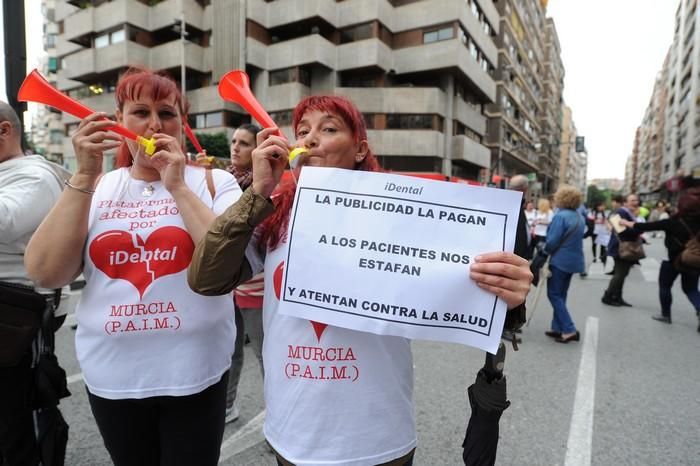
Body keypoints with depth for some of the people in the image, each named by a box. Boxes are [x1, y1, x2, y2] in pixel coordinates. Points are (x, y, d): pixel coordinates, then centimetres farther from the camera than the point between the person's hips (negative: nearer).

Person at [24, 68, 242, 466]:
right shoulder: (96, 188, 3)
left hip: (194, 373, -2)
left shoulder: (214, 182, -4)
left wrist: (177, 186, -18)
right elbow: (46, 273, -8)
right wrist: (85, 176, -13)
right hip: (111, 374, 3)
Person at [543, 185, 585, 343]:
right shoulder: (579, 217, 10)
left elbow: (552, 241, -20)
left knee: (554, 295, 0)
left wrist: (545, 251, -1)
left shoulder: (561, 216, -18)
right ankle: (558, 328, 20)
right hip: (574, 260, 9)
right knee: (561, 295, 15)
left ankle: (569, 330, -4)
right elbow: (576, 238, 15)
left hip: (560, 260, -9)